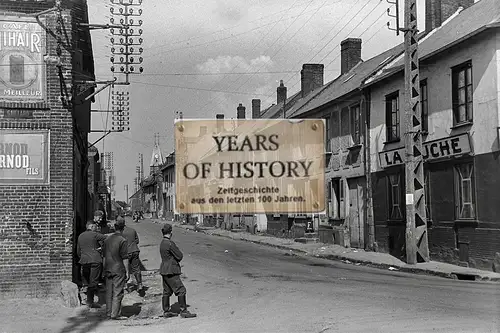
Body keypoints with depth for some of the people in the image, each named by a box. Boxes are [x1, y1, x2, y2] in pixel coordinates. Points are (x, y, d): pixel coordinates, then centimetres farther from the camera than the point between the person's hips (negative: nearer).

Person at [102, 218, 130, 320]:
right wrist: (127, 271, -7)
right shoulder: (122, 241, -13)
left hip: (108, 269, 6)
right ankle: (115, 314, -2)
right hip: (118, 270, -6)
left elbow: (104, 256, 13)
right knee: (117, 292, -2)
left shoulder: (107, 239, 7)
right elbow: (125, 258, -13)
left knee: (109, 292, 12)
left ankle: (108, 312, 17)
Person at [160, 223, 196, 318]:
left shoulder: (162, 243, 10)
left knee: (167, 291, 15)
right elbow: (179, 256, -14)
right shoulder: (170, 243, -19)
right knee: (181, 290, -5)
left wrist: (175, 260, 5)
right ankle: (183, 311, -3)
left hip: (164, 270, 10)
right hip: (171, 271, -10)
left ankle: (166, 311, 22)